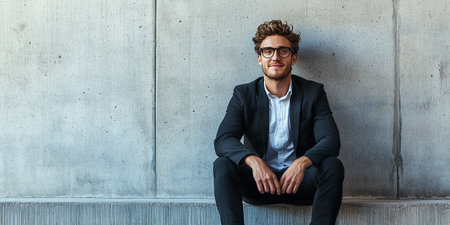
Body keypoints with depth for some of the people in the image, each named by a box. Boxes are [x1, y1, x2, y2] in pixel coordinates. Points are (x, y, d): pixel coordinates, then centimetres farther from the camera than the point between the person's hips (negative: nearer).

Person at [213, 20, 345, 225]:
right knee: (223, 166, -27)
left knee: (333, 166, -28)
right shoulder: (243, 94, 3)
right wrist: (253, 161, -31)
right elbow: (223, 140, -9)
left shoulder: (314, 93, 3)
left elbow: (331, 140, -8)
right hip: (257, 182, 0)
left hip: (299, 182, 0)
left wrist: (302, 162, -30)